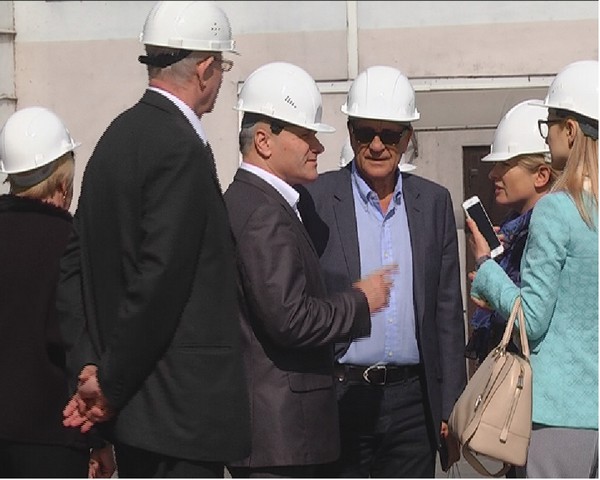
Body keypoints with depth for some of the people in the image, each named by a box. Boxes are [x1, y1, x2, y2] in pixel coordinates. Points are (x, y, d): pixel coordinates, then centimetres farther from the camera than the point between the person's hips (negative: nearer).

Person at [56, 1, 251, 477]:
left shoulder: (117, 136, 11)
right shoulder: (182, 149, -16)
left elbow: (74, 264, 11)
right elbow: (158, 281, -22)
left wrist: (90, 363, 7)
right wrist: (111, 383, -13)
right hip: (182, 403, -9)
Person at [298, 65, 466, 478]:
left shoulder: (434, 202, 10)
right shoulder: (315, 200, -1)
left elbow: (448, 312, 11)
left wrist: (451, 406, 7)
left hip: (414, 402, 3)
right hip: (340, 397, -3)